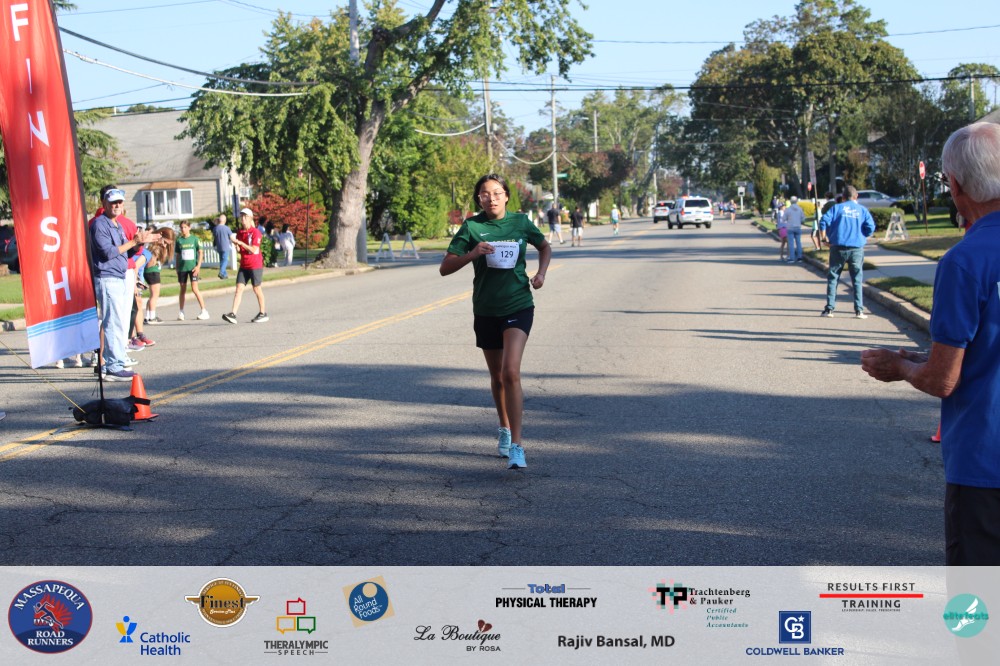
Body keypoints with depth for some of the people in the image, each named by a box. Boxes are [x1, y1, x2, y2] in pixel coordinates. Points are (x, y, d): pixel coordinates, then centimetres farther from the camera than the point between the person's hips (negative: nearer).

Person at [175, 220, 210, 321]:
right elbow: (177, 255, 13)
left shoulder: (194, 239, 0)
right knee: (183, 289, 8)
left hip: (193, 267, -3)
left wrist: (198, 266, -8)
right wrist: (177, 268, 9)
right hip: (182, 267, 3)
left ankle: (204, 311, -5)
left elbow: (200, 252, 1)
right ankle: (181, 312, 14)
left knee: (194, 289, -10)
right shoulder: (179, 240, 7)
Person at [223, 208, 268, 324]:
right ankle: (233, 314, -12)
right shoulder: (239, 232, 10)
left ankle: (263, 313, 19)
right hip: (244, 265, 6)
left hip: (255, 265, -6)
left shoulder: (256, 232, -11)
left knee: (257, 289, 4)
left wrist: (240, 242, -22)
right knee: (239, 288, -4)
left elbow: (254, 250, -19)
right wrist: (236, 244, -5)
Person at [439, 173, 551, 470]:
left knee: (511, 372, -19)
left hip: (518, 307, -2)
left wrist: (541, 273, 0)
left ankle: (516, 445, -16)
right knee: (497, 377, 15)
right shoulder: (472, 227, -4)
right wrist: (472, 254, -22)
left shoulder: (520, 222, -1)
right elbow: (445, 267, -6)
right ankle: (505, 429, 41)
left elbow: (545, 247, 18)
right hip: (486, 310, 2)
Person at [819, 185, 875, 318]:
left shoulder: (837, 208, 2)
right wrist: (863, 237, 10)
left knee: (833, 278, 7)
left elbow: (823, 221, -10)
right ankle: (859, 310, 3)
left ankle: (829, 309, 4)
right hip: (857, 248, 1)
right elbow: (871, 227, -6)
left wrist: (825, 238, 1)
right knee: (857, 279, 6)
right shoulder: (862, 210, 5)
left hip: (838, 247, 0)